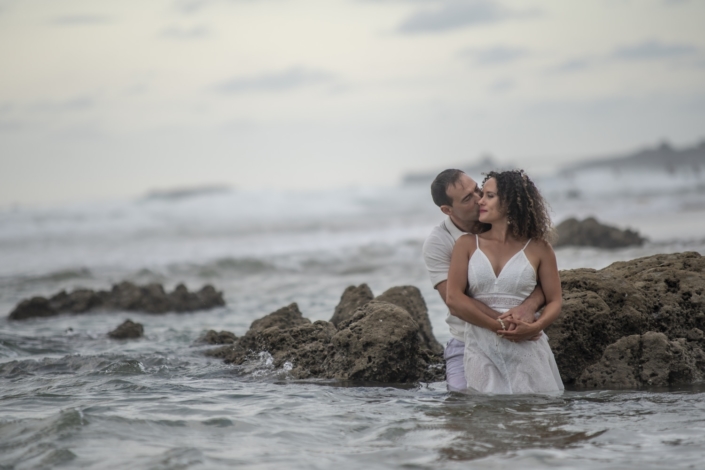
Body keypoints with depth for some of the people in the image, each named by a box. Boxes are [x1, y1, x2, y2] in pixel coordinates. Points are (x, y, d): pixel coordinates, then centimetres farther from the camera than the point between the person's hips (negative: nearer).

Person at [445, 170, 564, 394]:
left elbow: (554, 301, 4)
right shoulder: (468, 244, 7)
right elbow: (453, 298, -3)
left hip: (527, 350, -1)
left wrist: (534, 327, -17)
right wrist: (496, 325, -13)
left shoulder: (538, 248, 5)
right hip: (480, 349, 1)